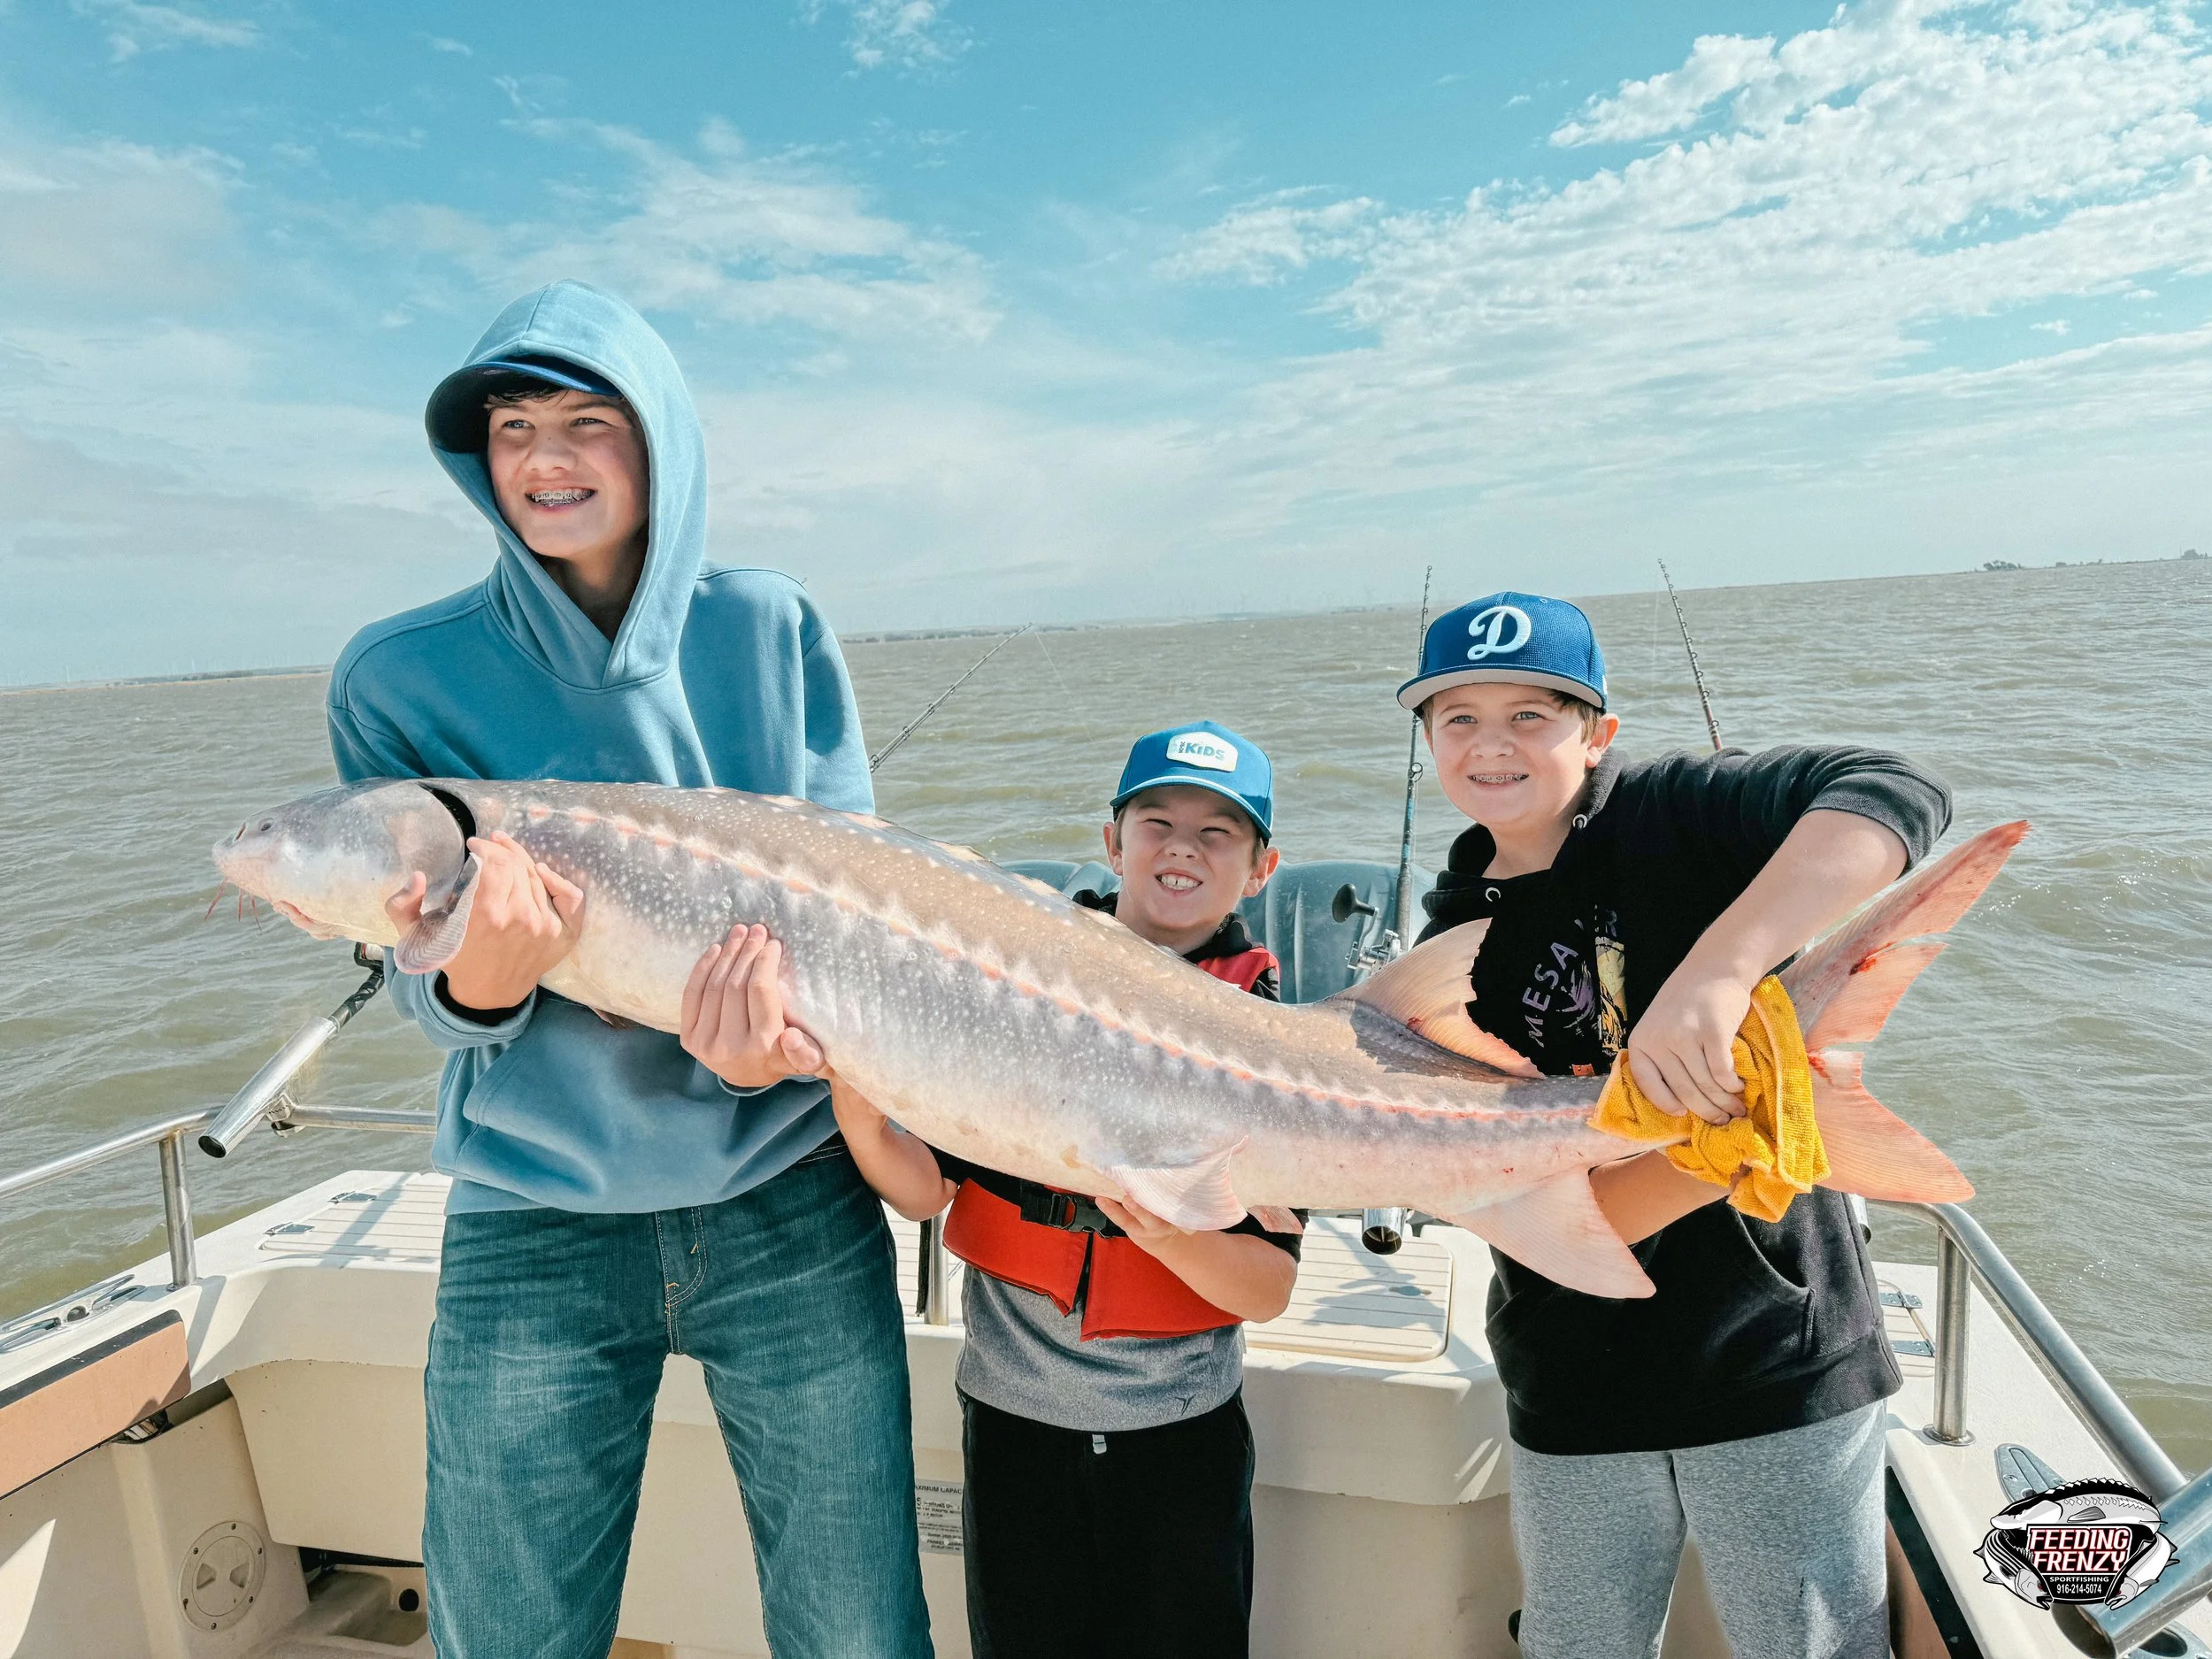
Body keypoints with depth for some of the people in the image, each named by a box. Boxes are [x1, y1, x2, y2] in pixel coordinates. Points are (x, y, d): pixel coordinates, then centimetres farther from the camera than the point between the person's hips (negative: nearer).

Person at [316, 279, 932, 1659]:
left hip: (792, 1197, 1)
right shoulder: (404, 674, -1)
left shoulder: (771, 629, 0)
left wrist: (783, 1013, -22)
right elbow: (435, 1000, -2)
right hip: (536, 1221, 0)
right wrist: (477, 985, -26)